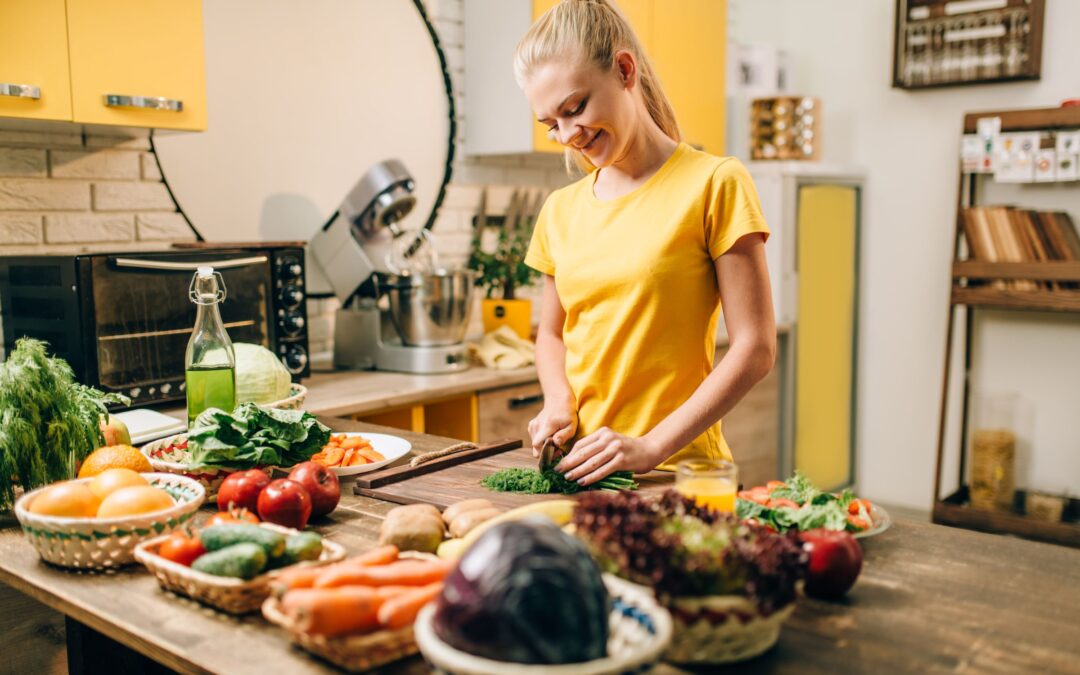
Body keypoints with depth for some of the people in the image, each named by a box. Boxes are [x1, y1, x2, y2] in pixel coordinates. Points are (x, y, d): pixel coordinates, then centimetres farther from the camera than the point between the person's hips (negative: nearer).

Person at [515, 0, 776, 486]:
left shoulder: (714, 185, -5)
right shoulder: (560, 210, 10)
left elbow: (755, 350, -8)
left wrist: (652, 447, -14)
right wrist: (559, 404, 1)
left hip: (676, 470, -4)